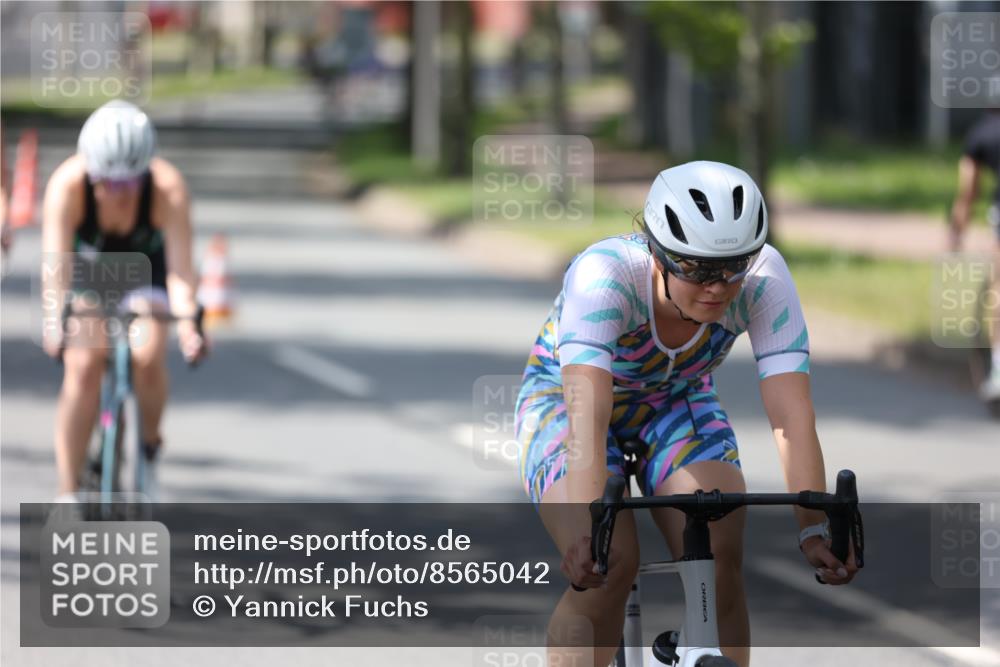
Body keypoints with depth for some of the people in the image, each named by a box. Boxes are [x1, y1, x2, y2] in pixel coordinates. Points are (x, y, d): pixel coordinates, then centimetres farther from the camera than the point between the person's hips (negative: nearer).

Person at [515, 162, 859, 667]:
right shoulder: (604, 274, -38)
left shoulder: (763, 278, -29)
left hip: (677, 403, 3)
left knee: (719, 558, -21)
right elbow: (588, 411, -48)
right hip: (562, 396, -3)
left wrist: (813, 529, -44)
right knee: (608, 567, -25)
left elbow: (791, 414, -34)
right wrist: (587, 531, -59)